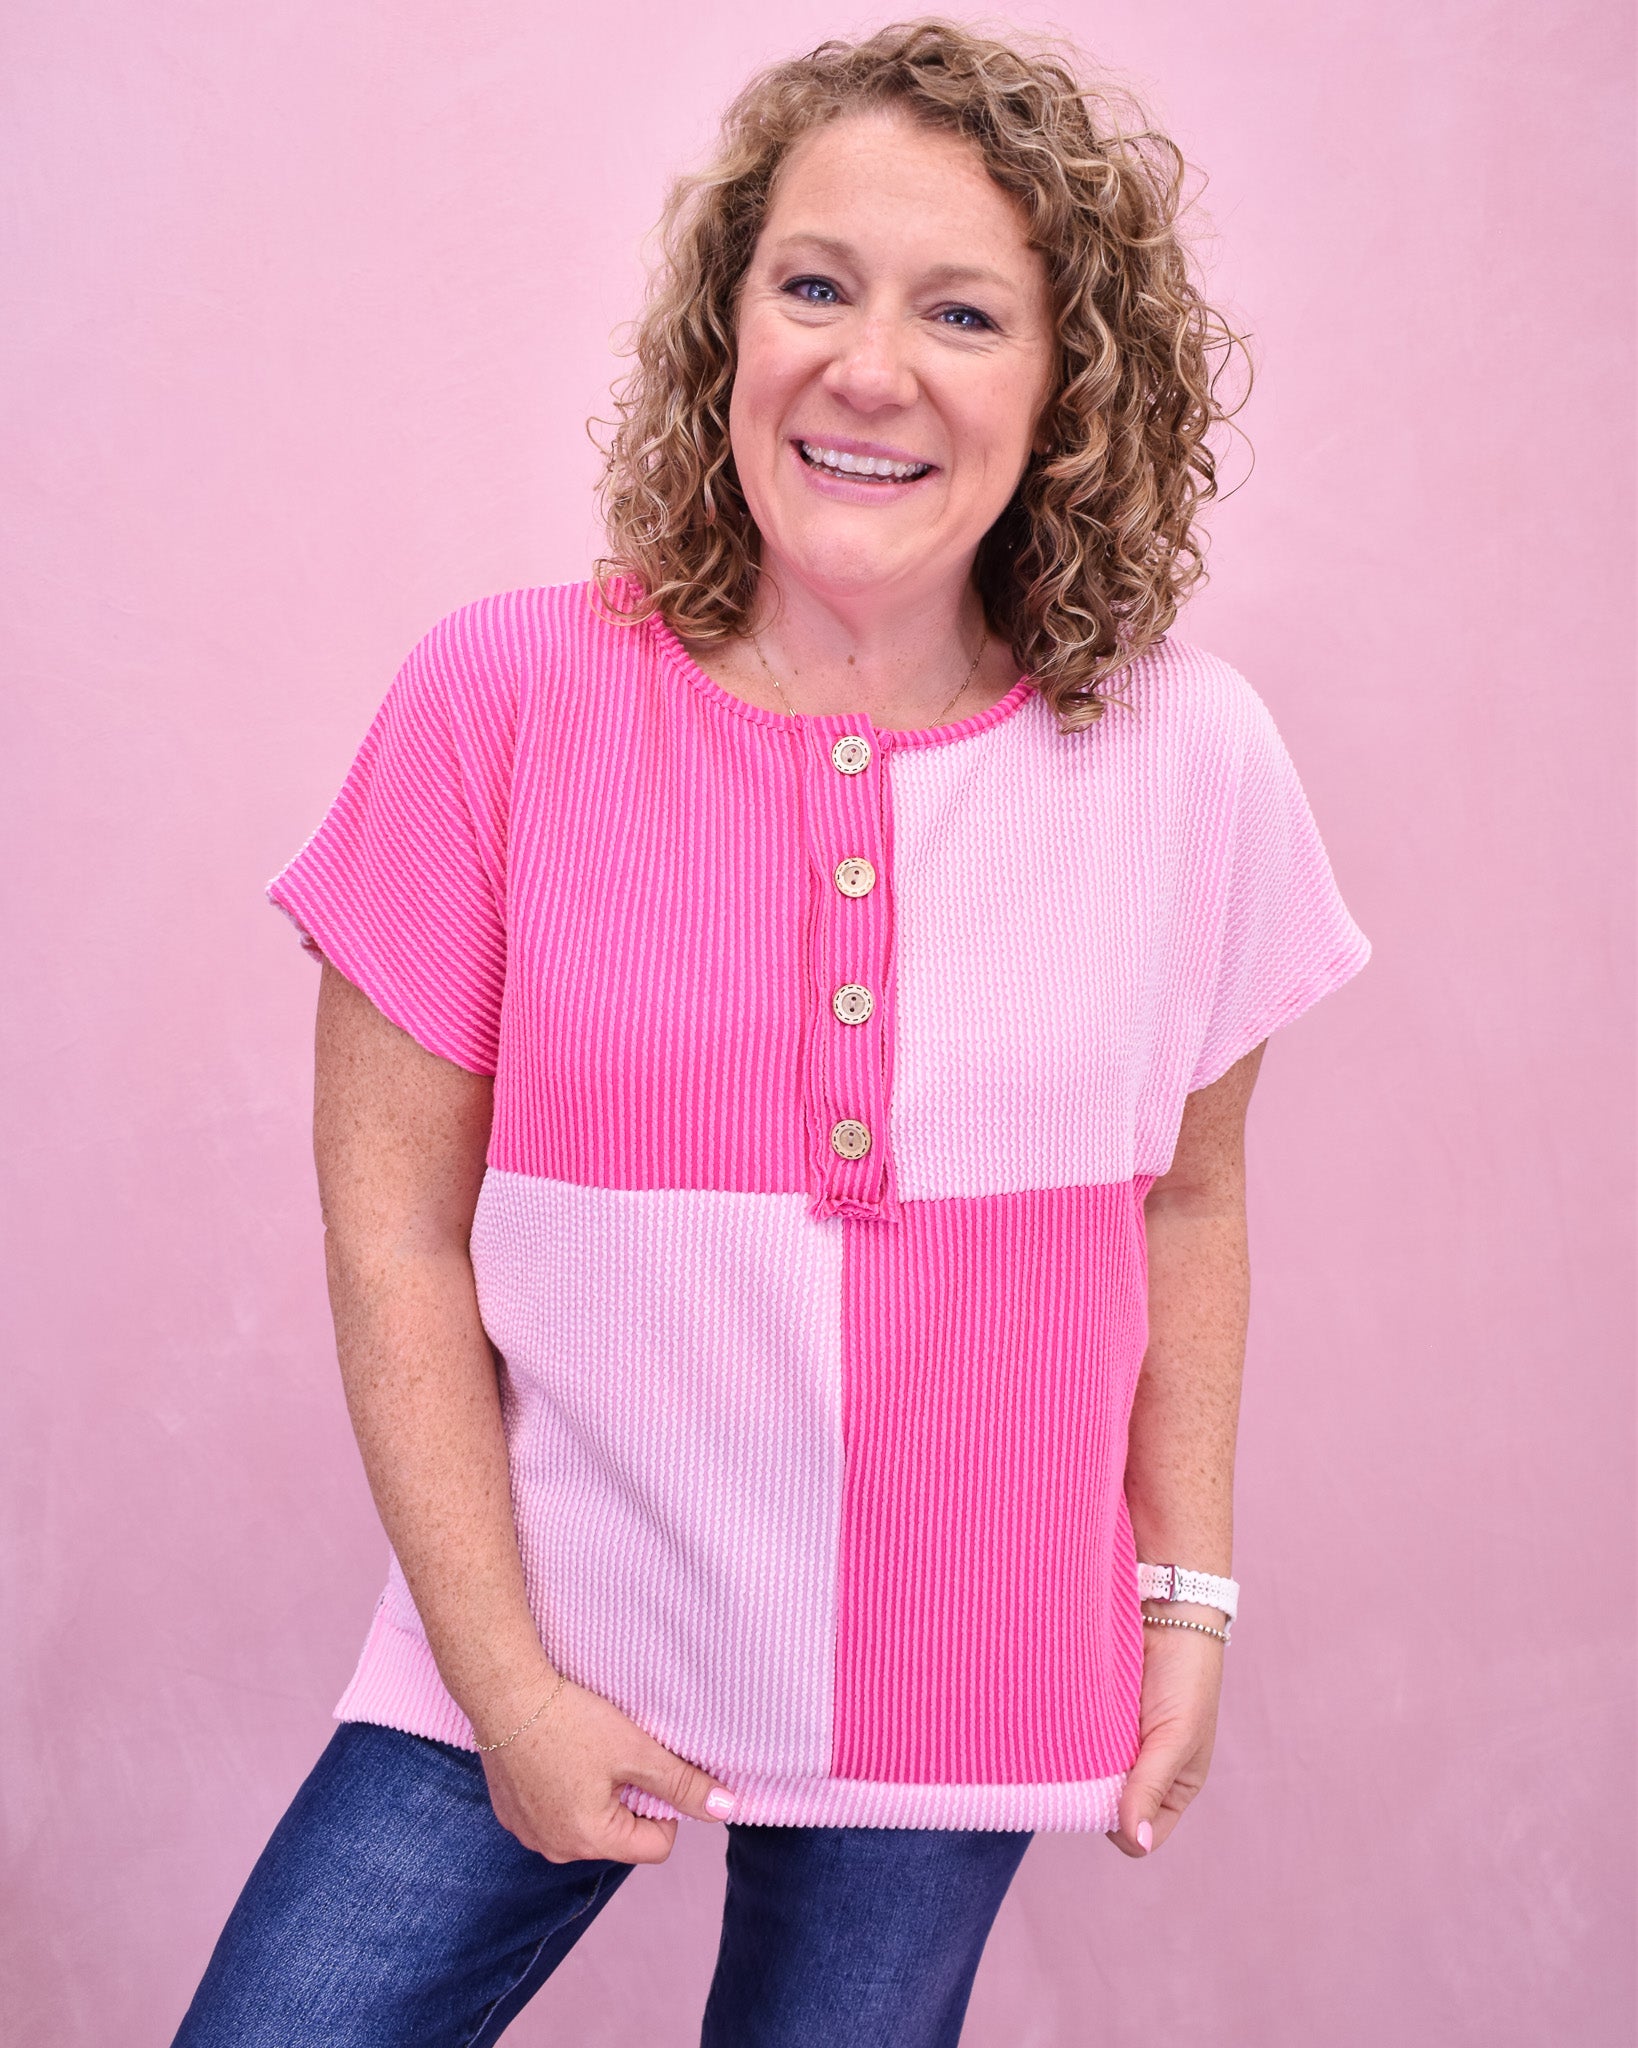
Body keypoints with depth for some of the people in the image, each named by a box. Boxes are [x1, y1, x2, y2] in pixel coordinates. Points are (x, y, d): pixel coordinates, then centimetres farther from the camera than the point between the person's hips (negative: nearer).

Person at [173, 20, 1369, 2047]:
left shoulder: (1191, 760, -7)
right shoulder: (504, 701, -12)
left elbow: (1184, 1195, 6)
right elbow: (396, 1231, -9)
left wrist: (1190, 1591, 8)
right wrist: (504, 1679, -8)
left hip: (960, 1696, 1)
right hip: (550, 1650, -1)